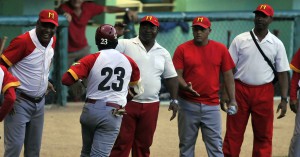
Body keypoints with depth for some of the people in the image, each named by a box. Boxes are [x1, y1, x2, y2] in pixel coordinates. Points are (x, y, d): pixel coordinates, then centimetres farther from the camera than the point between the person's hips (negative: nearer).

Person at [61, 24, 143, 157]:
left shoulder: (92, 59, -6)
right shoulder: (128, 61, 3)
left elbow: (66, 80, -14)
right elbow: (136, 83, 24)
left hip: (91, 110, 0)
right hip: (113, 114, 0)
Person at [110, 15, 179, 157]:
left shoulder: (163, 53, 11)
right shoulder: (125, 45, -1)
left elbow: (171, 77, 15)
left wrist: (174, 100, 7)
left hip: (151, 106, 4)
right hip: (126, 102, -4)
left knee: (143, 145, 11)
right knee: (121, 143, -4)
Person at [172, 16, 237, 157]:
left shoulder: (220, 49, 4)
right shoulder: (182, 49, 0)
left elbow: (228, 75, 6)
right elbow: (177, 75, -2)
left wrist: (232, 100, -1)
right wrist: (185, 86, -23)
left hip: (211, 105, 1)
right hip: (188, 104, 0)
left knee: (215, 145, -1)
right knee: (186, 144, 6)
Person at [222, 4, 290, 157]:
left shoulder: (277, 44, 4)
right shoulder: (240, 40, 2)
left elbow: (282, 73, 5)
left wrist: (284, 99, -2)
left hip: (264, 93, 1)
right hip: (240, 90, -1)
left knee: (263, 135, 4)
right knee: (233, 133, 2)